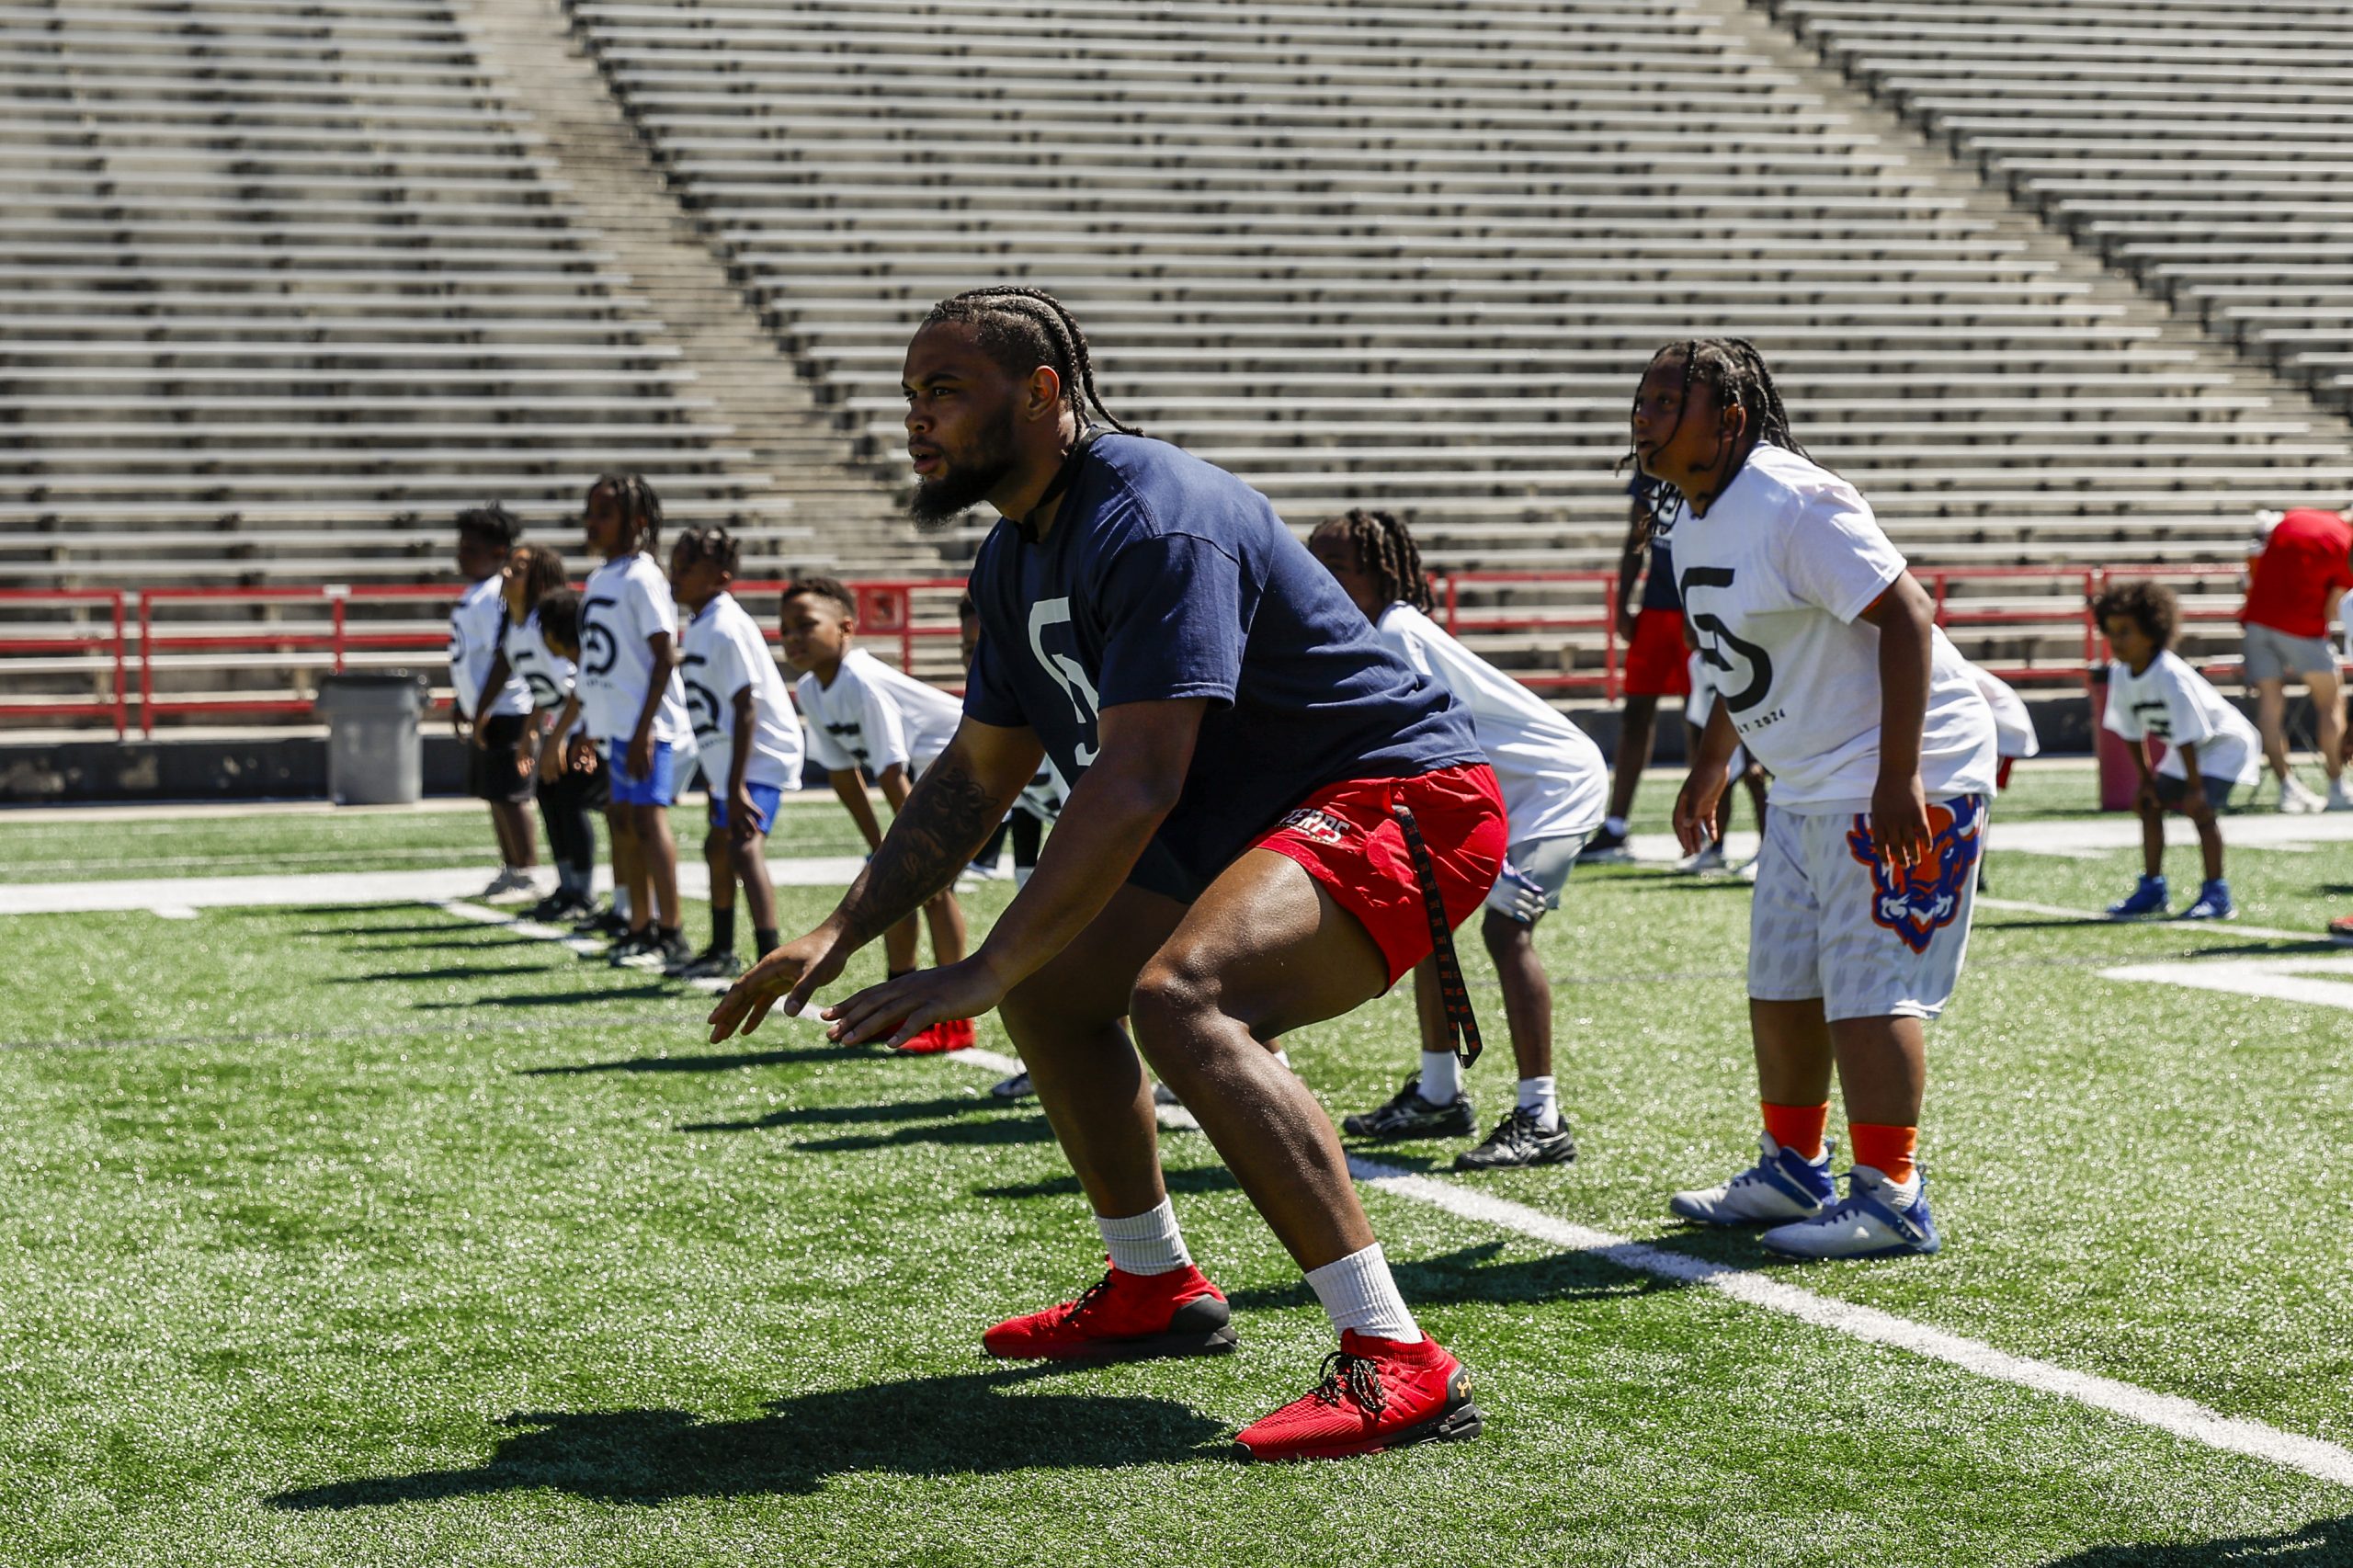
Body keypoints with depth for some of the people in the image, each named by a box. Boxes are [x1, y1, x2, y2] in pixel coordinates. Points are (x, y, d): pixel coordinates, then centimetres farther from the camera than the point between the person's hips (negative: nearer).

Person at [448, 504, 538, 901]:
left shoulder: (495, 597, -17)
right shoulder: (472, 594, 14)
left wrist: (481, 712, -22)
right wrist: (460, 705, 25)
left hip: (504, 714, -10)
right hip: (484, 714, 10)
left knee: (508, 797, -6)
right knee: (493, 795, 15)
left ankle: (525, 875, -1)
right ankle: (510, 868, 24)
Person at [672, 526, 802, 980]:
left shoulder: (728, 629, -21)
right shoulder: (697, 628, 9)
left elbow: (745, 709, -26)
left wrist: (736, 787, -30)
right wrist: (714, 778, 21)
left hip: (762, 755, -11)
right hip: (727, 758, 11)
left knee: (743, 846, -26)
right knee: (717, 847, 23)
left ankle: (770, 961, -34)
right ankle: (721, 954, 40)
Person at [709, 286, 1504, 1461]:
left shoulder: (1154, 521, -23)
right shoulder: (1017, 559, 9)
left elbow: (1137, 784, -32)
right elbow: (979, 772, 19)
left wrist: (985, 972, -34)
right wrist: (840, 934, 11)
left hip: (1401, 800, -11)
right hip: (1247, 825, 11)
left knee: (1179, 995, -33)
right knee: (1050, 990, 20)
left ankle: (1396, 1364, -34)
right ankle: (1157, 1292, 36)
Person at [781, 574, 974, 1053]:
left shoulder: (862, 682, -30)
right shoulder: (810, 691, -2)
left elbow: (892, 773, -29)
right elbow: (843, 774, 4)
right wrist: (879, 848, 6)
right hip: (926, 774, 10)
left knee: (931, 880, -17)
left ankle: (953, 1019, -11)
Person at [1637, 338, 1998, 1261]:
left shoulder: (1792, 503, -21)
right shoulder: (1692, 519, 8)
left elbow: (1907, 614, -25)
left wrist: (1898, 777, -28)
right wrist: (1710, 767, 27)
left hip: (1900, 778, -10)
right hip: (1806, 786, 10)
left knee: (1868, 984, -10)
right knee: (1780, 984, 15)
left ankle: (1890, 1199, -4)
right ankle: (1794, 1171, 29)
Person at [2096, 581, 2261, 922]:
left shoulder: (2170, 676, -33)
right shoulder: (2120, 674, -10)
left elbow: (2186, 737, -31)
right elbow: (2132, 732, 0)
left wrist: (2194, 788, -28)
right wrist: (2146, 779, 0)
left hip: (2225, 743, -8)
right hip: (2187, 751, 9)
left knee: (2199, 807, -22)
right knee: (2150, 804, 6)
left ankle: (2216, 894, -15)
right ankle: (2152, 889, 17)